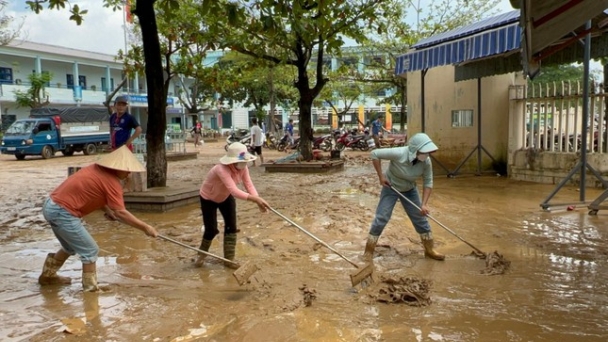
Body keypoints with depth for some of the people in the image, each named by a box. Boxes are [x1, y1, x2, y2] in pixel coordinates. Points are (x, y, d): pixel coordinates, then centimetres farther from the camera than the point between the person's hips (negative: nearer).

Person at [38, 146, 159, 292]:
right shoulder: (111, 181, -15)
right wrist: (145, 227, -13)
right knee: (90, 250, 0)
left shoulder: (98, 169, 11)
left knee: (70, 247, 28)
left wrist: (107, 210, 9)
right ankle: (91, 289, 6)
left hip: (51, 206, 10)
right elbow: (120, 213, -17)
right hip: (62, 212, -10)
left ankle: (47, 275, 44)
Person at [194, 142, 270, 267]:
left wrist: (258, 200, -44)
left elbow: (249, 185, -26)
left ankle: (229, 259, 12)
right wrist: (255, 199, -59)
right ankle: (202, 255, 25)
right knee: (211, 230, -5)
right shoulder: (222, 169, -43)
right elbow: (234, 190, -53)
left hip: (226, 197, 6)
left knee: (231, 227, -2)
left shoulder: (242, 167, -20)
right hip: (208, 199, -6)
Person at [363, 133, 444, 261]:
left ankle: (429, 250, 25)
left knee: (421, 219, 8)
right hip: (391, 188, -4)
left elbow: (428, 183, -9)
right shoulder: (399, 154, -35)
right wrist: (381, 176, -24)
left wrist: (424, 204, -17)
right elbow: (374, 154, -27)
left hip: (410, 190, 4)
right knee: (381, 218, -7)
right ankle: (369, 251, 5)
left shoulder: (426, 162, -21)